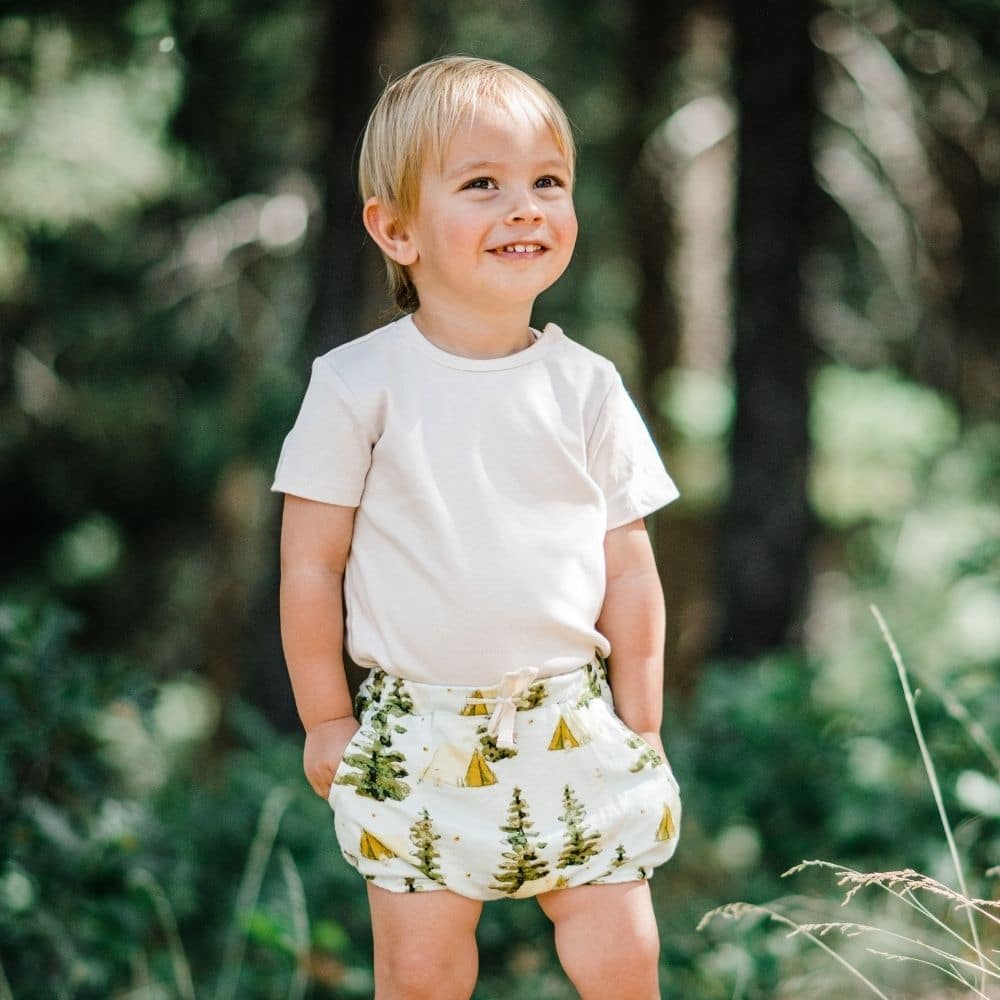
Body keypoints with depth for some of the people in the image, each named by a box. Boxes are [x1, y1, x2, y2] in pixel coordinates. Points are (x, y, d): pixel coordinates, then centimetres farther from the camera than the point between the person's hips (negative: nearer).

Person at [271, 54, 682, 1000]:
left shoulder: (586, 387, 3)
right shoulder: (360, 384, -5)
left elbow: (630, 570, 7)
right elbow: (311, 565, -2)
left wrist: (641, 728, 5)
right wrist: (325, 719, -1)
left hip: (572, 723, 2)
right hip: (416, 735, -2)